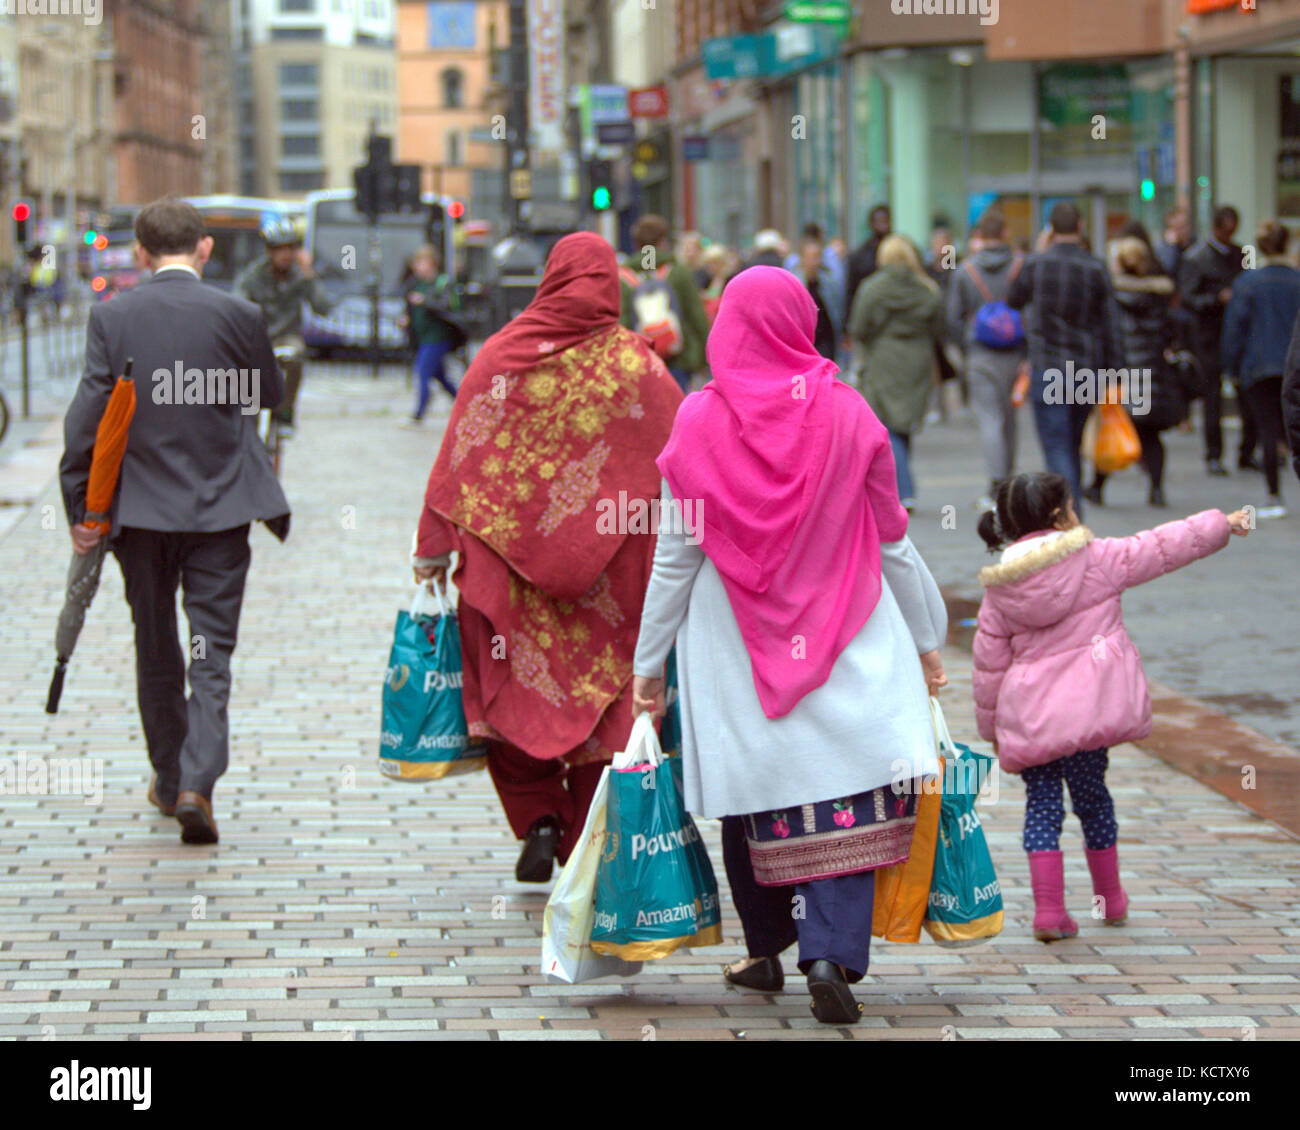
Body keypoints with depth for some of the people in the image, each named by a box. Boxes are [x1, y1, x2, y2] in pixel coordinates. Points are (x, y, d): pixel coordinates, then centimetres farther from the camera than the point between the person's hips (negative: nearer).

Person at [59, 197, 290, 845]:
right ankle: (196, 785, -12)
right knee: (212, 656, 3)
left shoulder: (111, 318, -6)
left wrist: (79, 506, -1)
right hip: (220, 510, -1)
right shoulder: (236, 315, -8)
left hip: (139, 510, 1)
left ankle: (169, 778, 28)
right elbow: (271, 395, 7)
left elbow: (86, 415, -7)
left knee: (156, 652, 17)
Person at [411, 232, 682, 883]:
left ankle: (538, 820, -2)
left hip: (507, 565, 0)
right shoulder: (640, 366, -3)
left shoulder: (501, 356, -3)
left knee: (513, 699, 12)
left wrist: (433, 548, 5)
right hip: (610, 581, 0)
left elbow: (457, 458, -2)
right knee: (601, 699, 8)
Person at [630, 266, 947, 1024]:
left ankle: (768, 953, 24)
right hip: (844, 641, -1)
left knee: (753, 797, 13)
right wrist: (926, 640, 15)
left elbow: (676, 551, -2)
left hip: (734, 647, 1)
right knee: (849, 794, -1)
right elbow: (891, 541, 3)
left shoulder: (700, 422, -5)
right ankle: (834, 954, -16)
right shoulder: (845, 414, -4)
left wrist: (649, 662, 7)